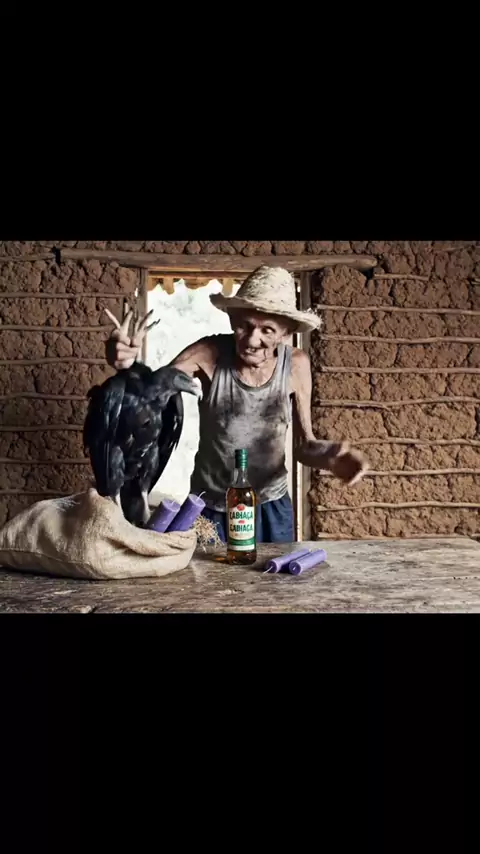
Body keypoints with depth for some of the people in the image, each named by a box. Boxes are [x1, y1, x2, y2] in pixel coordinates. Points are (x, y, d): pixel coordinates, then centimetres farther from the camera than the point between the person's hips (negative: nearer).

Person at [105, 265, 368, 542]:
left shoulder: (296, 364, -13)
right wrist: (128, 365, -42)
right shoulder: (209, 353, -19)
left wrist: (329, 455, -27)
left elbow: (304, 445, -6)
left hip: (271, 508, 1)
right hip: (209, 509, -1)